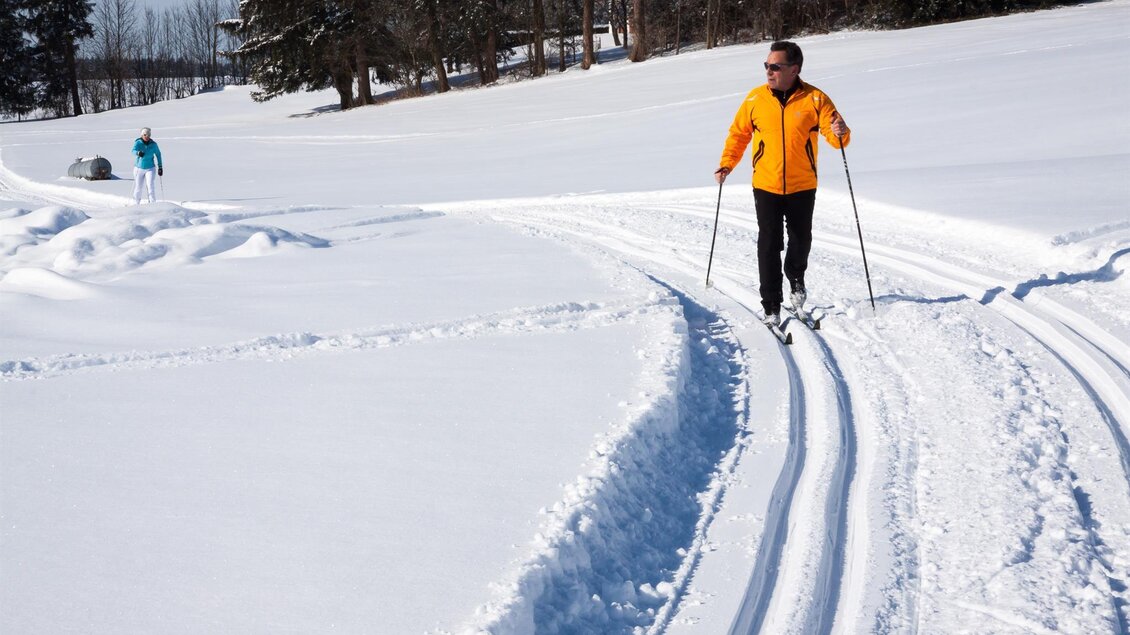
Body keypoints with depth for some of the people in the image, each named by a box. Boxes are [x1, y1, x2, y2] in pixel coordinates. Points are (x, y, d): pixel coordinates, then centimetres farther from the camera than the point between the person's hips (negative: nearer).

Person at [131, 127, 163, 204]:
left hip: (150, 168, 0)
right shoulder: (138, 143, -11)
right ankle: (136, 204, 28)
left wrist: (160, 167, 9)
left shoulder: (153, 144, -6)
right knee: (138, 187, 10)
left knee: (150, 186, -18)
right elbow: (134, 151, -29)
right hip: (139, 168, 0)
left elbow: (158, 154, 8)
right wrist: (138, 153, -53)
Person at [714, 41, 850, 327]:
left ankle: (796, 279, 45)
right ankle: (771, 308, 3)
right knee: (769, 246, -4)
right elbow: (739, 133, 8)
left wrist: (840, 133, -31)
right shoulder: (755, 98, -3)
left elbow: (837, 137, -8)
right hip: (766, 186, 0)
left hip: (802, 186, 0)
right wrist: (726, 164, -2)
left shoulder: (815, 99, -8)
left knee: (801, 239, 15)